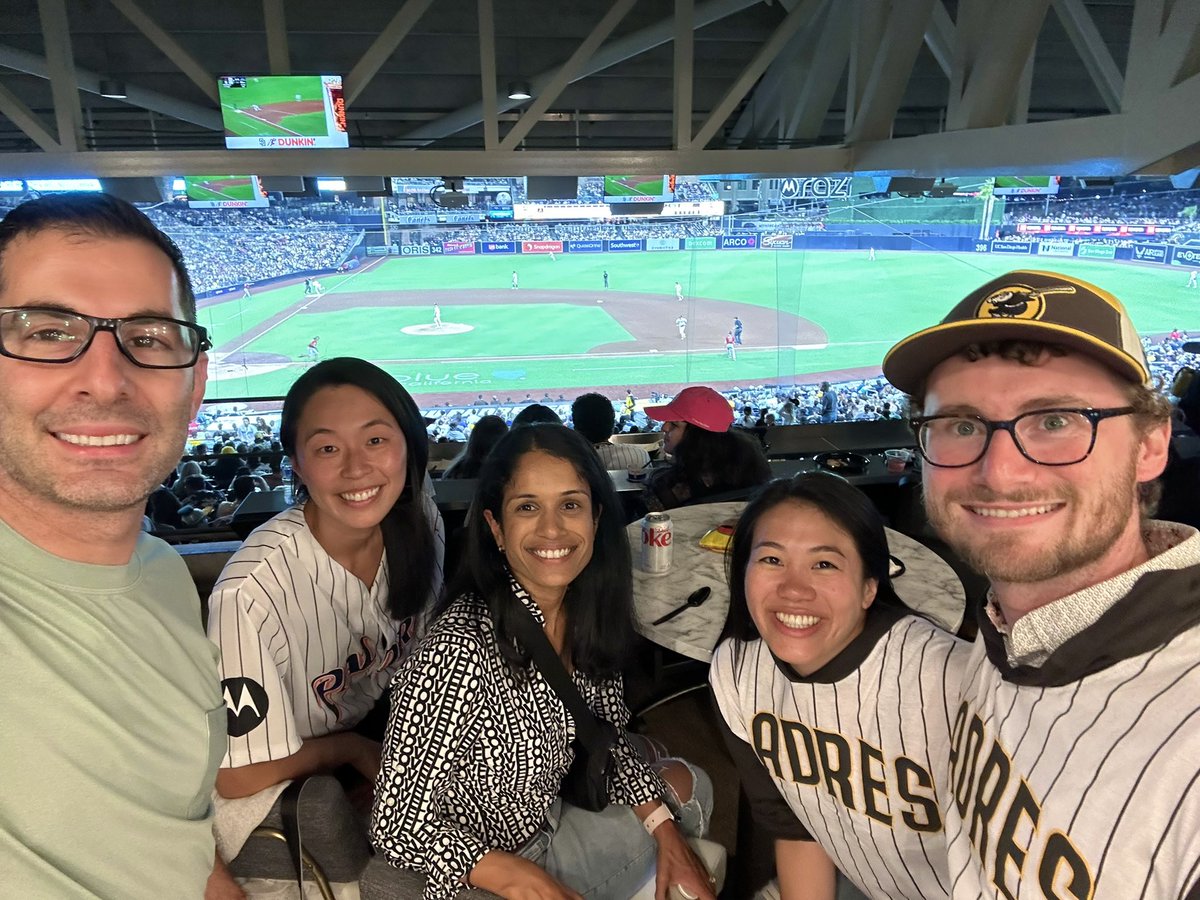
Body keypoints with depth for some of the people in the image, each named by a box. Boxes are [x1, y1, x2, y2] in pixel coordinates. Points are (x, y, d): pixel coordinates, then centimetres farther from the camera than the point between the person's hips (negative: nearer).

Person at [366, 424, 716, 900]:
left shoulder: (588, 614, -11)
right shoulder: (459, 650, -32)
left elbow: (607, 741, 2)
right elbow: (401, 825, -24)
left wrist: (666, 831, -8)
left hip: (546, 830, 6)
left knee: (686, 782, 11)